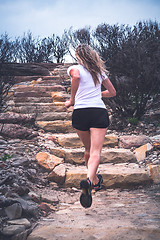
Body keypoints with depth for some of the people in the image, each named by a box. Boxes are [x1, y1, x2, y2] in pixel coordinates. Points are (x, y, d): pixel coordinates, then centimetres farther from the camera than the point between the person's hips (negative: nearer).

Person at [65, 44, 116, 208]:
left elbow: (76, 76, -20)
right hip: (99, 112, 1)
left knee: (88, 150, 19)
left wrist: (72, 100, -9)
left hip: (80, 112, 0)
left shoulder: (74, 68, 6)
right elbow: (112, 92, 26)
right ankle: (89, 180, -34)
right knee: (96, 152, -10)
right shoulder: (100, 71, 18)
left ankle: (95, 181, 33)